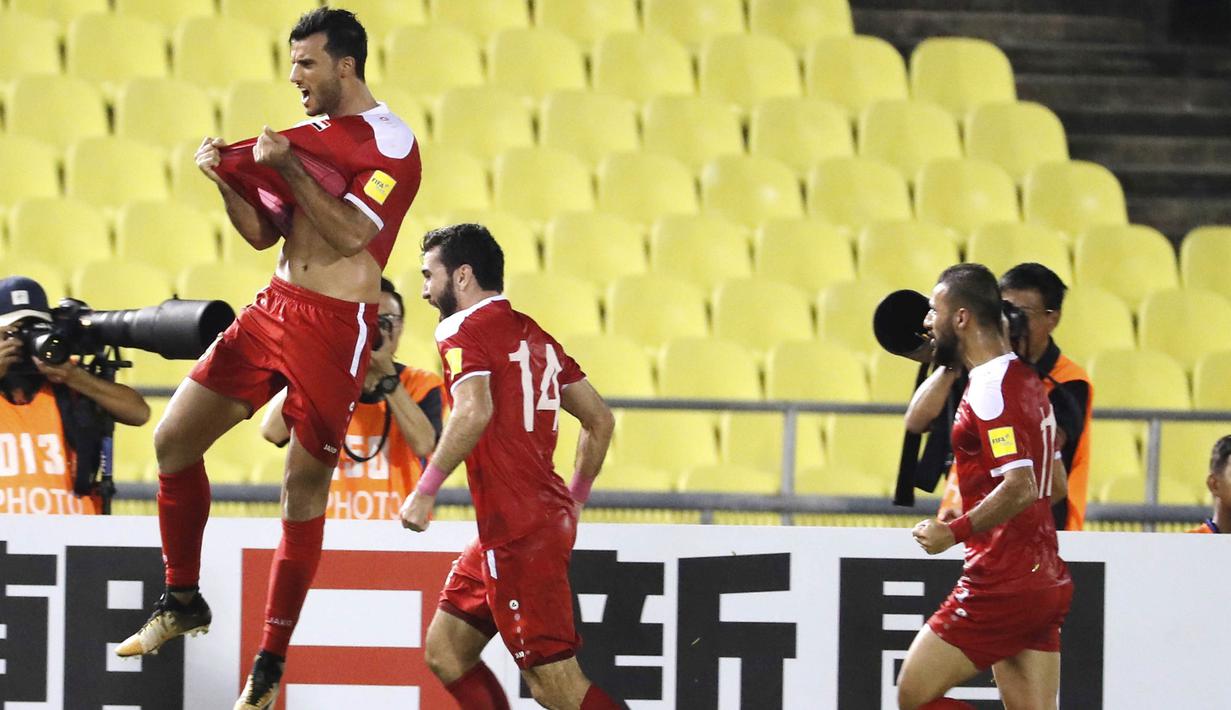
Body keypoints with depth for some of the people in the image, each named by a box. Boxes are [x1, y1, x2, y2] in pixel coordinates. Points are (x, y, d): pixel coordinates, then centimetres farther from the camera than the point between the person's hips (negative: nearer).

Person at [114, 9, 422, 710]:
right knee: (174, 438, 2)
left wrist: (289, 169, -19)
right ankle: (182, 601, 18)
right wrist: (227, 180, 0)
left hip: (335, 326, -8)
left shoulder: (392, 142, -9)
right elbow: (264, 233, 17)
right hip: (273, 309, 8)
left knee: (305, 488, -2)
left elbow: (352, 234, -20)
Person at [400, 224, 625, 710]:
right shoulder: (533, 335, 17)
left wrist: (425, 491, -20)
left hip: (518, 533, -9)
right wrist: (574, 499, 27)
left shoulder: (465, 330, -8)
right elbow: (600, 420, 20)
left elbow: (474, 412, -26)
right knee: (444, 651, 15)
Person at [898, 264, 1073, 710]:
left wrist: (954, 532, -15)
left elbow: (1019, 487, -24)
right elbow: (1055, 481, 24)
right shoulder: (1024, 380, 16)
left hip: (1001, 583, -10)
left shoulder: (991, 389, -15)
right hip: (1045, 581, 10)